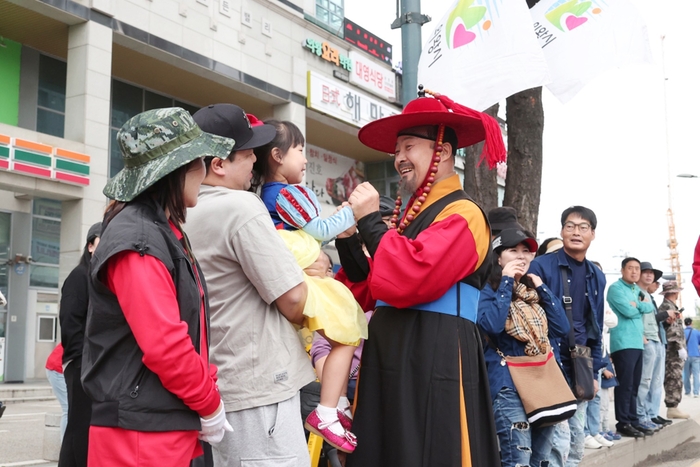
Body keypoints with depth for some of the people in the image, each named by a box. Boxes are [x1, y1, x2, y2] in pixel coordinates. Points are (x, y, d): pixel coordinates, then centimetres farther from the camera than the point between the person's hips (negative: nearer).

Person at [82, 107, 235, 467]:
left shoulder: (165, 232, 12)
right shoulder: (137, 241, -18)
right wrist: (210, 406, -11)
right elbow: (164, 345, -24)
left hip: (170, 425, 9)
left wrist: (207, 400, 9)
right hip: (141, 433, -9)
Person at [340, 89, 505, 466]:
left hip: (435, 362, -9)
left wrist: (370, 221, -13)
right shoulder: (411, 216, 17)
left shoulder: (462, 214, -10)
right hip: (390, 358, 9)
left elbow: (407, 282, -25)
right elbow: (373, 292, 16)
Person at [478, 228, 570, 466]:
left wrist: (543, 288, 2)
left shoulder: (534, 291, 16)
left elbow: (562, 328, 7)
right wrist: (506, 283, -13)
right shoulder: (488, 289, -2)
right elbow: (491, 325, -22)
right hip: (509, 385, -7)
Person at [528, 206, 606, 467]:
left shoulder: (597, 277, 11)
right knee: (560, 440, -11)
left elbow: (596, 328, 16)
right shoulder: (541, 266, -9)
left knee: (577, 442, 12)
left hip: (580, 370, 7)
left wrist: (594, 372, 13)